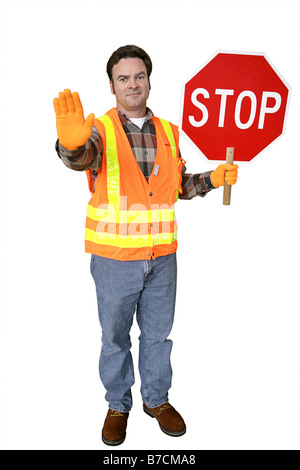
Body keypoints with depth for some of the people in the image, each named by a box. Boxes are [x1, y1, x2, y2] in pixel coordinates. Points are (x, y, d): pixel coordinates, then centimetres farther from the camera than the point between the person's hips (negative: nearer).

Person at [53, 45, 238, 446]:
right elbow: (81, 157, -28)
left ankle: (157, 399, 40)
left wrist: (211, 179, -1)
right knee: (115, 336, 13)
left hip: (162, 255, 4)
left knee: (158, 332, 18)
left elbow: (179, 185, 16)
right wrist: (71, 142, -51)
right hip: (115, 256, -3)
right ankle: (118, 406, 37)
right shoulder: (101, 128, -5)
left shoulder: (168, 132, 8)